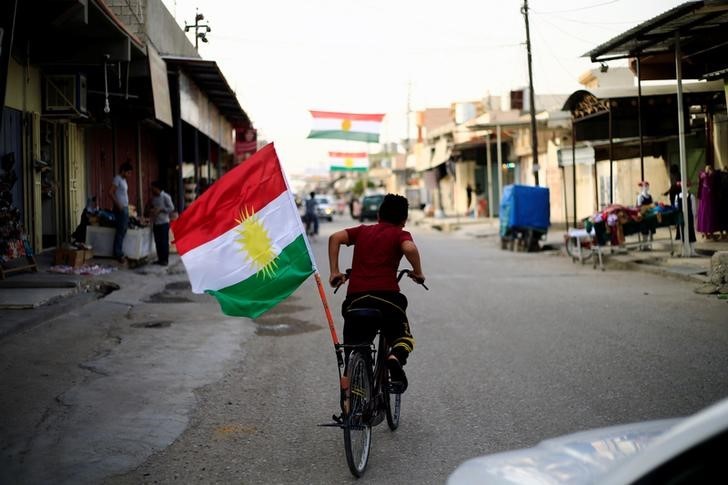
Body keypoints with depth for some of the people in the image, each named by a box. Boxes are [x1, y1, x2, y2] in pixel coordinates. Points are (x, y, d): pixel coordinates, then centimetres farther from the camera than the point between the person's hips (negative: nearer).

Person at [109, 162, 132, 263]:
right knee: (120, 232, -8)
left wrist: (126, 206, 13)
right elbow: (110, 192, -19)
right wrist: (118, 205, -21)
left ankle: (120, 253, 15)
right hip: (120, 209, -9)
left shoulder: (124, 180, 16)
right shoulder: (117, 179, -12)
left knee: (123, 231, 10)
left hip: (125, 208, 9)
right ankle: (118, 254, -5)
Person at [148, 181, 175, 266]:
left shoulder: (166, 197, -7)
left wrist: (161, 209, -16)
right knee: (157, 242, 7)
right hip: (155, 223, 7)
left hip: (164, 223, -7)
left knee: (164, 242, -4)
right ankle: (160, 259, 14)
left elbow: (171, 208, -10)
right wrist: (151, 210, 2)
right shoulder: (154, 198, 13)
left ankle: (165, 260, 0)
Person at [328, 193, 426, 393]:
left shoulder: (362, 230, 21)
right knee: (404, 338, 18)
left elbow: (335, 238, 6)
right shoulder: (400, 234, 10)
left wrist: (334, 272, 9)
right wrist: (418, 273, 2)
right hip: (387, 297, -3)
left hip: (355, 298, 3)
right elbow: (410, 249, -13)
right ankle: (396, 358, -15)